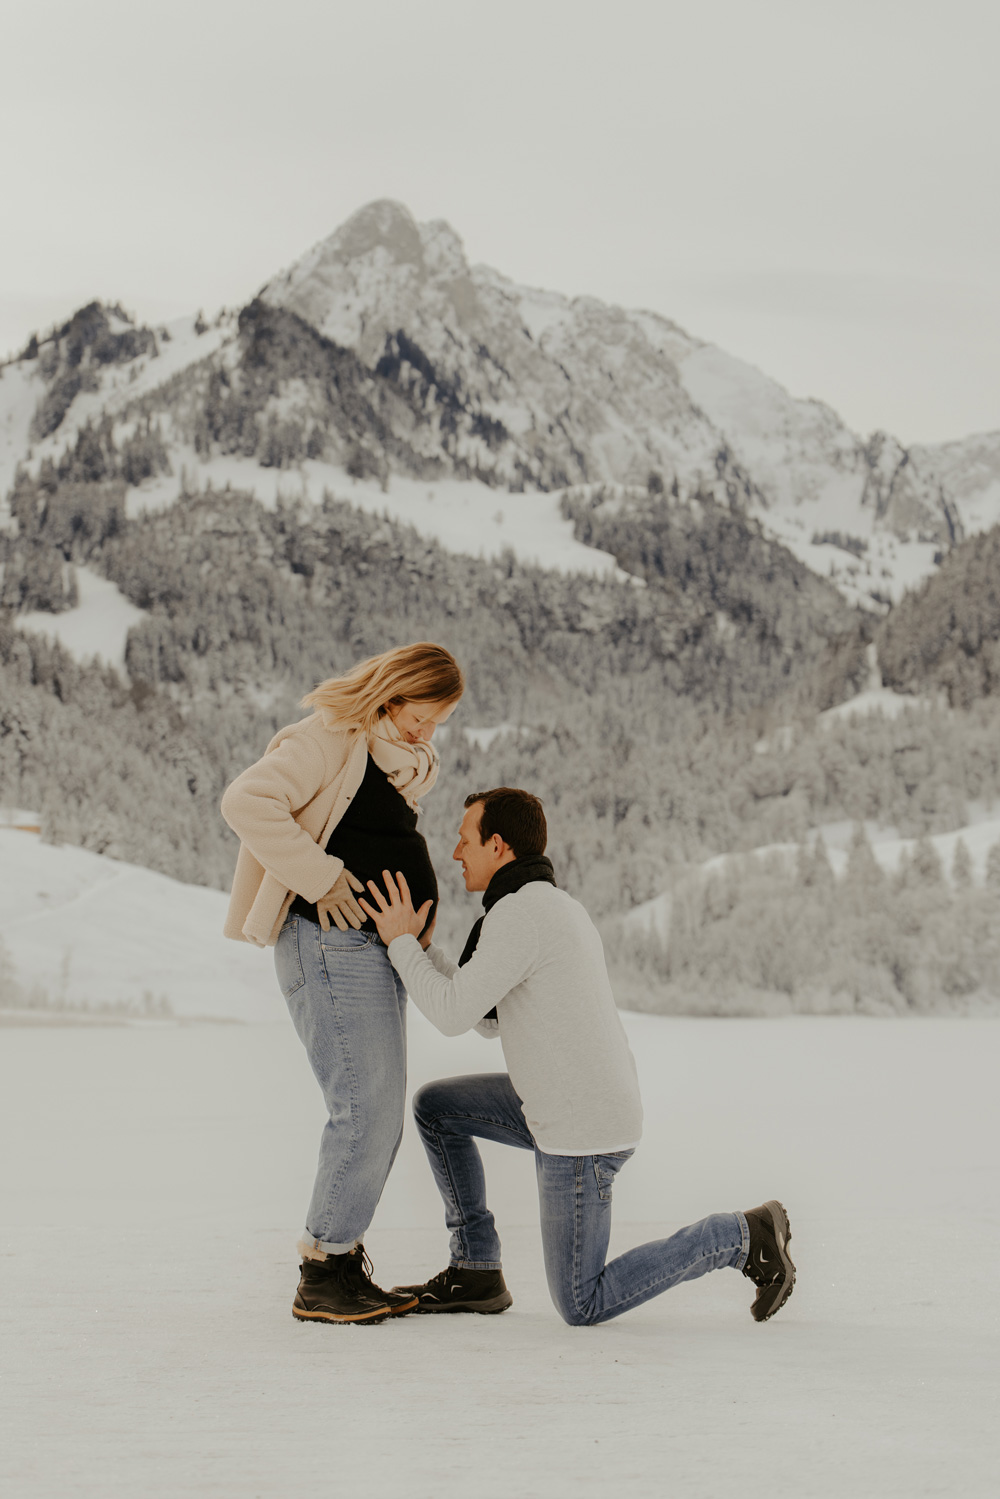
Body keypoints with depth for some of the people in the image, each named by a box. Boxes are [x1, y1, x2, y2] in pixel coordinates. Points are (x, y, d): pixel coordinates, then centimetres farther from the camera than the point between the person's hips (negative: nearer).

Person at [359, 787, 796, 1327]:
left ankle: (742, 1238, 0)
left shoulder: (518, 913, -19)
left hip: (581, 1130, -10)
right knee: (434, 1107, 14)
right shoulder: (563, 909, 13)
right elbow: (488, 1019, 20)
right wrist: (418, 946, 15)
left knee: (583, 1306, -1)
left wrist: (401, 943, -8)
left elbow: (453, 1015, -20)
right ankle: (476, 1271, 15)